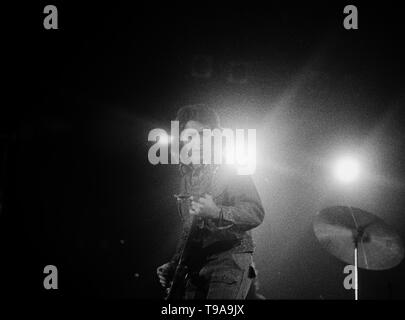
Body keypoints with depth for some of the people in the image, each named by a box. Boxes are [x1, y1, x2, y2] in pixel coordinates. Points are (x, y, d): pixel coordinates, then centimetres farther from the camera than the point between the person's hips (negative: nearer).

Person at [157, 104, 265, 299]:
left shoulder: (230, 171, -4)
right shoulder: (187, 177, 17)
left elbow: (256, 213, -17)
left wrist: (216, 212, -31)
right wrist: (173, 266, 18)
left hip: (230, 262, -6)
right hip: (195, 267, 7)